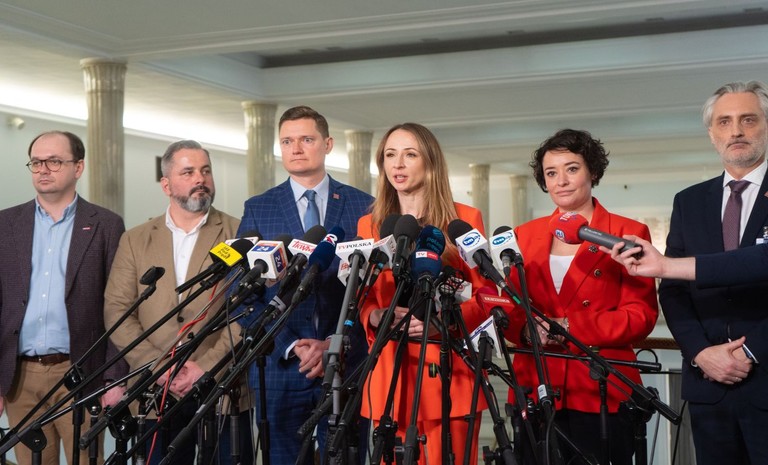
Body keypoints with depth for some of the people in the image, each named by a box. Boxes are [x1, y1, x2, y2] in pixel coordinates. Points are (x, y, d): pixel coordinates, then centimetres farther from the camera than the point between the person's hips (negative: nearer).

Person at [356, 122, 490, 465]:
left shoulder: (464, 219, 3)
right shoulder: (369, 225, 12)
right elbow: (363, 300, 15)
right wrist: (376, 317, -8)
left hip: (449, 371, -2)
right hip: (391, 373, 3)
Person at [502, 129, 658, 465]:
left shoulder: (628, 234, 1)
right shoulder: (524, 236, 12)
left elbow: (641, 316, -6)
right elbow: (508, 308, 12)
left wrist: (571, 327, -16)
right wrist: (527, 329, -11)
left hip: (602, 390, -3)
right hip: (535, 390, 3)